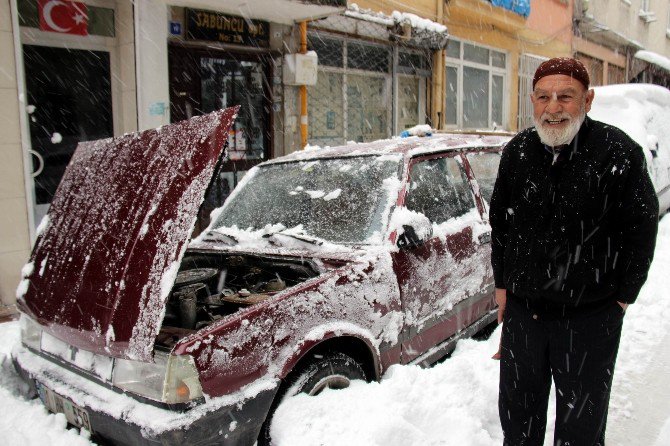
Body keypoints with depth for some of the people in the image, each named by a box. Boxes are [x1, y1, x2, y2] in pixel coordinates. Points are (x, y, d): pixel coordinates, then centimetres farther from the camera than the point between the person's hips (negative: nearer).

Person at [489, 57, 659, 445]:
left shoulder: (619, 152, -13)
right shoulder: (517, 152, 0)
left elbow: (641, 229, -7)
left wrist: (621, 297, -5)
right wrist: (502, 283, 10)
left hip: (591, 316, -3)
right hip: (522, 309, 4)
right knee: (518, 411, 20)